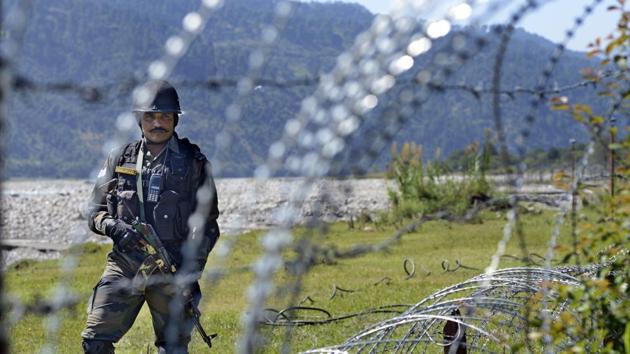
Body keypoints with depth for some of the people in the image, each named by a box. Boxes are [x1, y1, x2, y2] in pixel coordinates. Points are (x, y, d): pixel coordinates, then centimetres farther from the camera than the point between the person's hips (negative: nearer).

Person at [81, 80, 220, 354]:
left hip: (172, 269, -1)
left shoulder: (193, 163, 5)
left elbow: (207, 223, 5)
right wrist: (115, 228, -10)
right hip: (124, 265, 1)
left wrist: (192, 270, -7)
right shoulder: (120, 160, 9)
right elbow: (95, 210, 13)